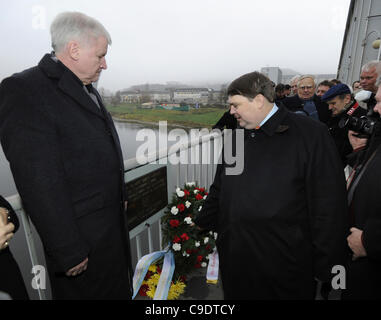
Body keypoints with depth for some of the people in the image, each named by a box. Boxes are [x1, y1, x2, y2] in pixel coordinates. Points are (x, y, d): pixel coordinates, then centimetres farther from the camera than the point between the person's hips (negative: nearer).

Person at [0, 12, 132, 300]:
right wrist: (68, 251, -20)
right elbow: (39, 182, -24)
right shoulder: (23, 90, -19)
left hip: (113, 222, 8)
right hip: (82, 237, -8)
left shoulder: (86, 89, 8)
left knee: (118, 287, 27)